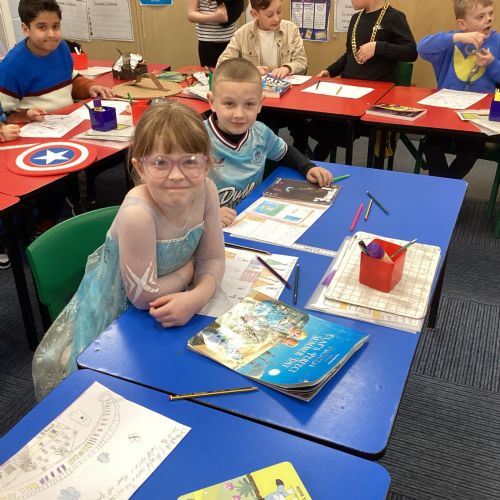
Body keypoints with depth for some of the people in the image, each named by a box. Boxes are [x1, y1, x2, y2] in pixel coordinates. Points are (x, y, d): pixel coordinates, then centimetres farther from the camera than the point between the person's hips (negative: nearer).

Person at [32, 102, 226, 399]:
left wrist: (198, 296, -32)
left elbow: (213, 260, -11)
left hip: (168, 300, 5)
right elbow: (143, 295, -28)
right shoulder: (138, 214, -38)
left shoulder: (206, 190, -20)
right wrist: (190, 267, -15)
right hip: (118, 311, -5)